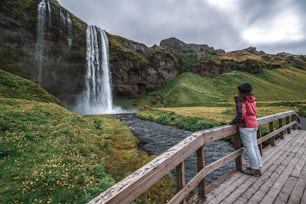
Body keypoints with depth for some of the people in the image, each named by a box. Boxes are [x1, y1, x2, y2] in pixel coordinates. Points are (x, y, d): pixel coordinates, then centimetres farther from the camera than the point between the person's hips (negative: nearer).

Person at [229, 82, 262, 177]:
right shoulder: (252, 99, 10)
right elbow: (252, 112, 12)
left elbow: (241, 114, -20)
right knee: (254, 146, 16)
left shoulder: (240, 100, -14)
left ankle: (255, 169, 11)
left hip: (246, 126, -8)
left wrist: (233, 122, -8)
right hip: (254, 124, 8)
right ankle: (258, 166, 26)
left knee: (249, 147, 1)